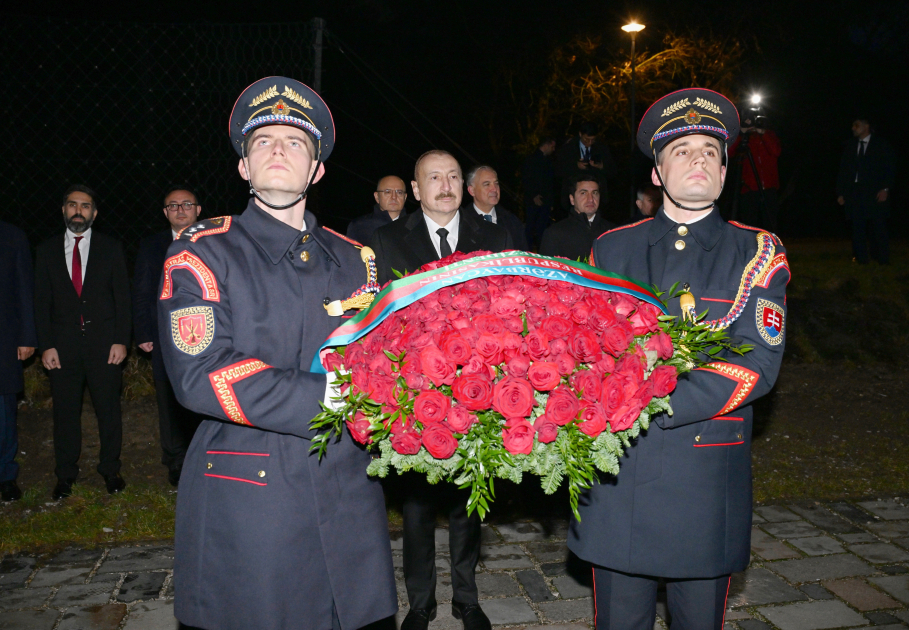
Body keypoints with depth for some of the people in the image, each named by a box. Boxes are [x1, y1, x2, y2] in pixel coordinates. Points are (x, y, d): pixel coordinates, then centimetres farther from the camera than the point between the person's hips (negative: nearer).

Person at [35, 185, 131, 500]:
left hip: (104, 342, -1)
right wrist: (46, 345, -2)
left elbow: (122, 297, 2)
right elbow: (42, 302, 6)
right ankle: (66, 474, 22)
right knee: (65, 412, 8)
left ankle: (110, 469, 20)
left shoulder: (111, 248, 5)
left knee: (109, 409, 5)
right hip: (63, 344, 1)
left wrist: (120, 341, -6)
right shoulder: (47, 250, 8)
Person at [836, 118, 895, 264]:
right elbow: (843, 171, 13)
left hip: (876, 193, -3)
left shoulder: (881, 144, 4)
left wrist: (885, 189, -11)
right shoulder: (850, 146, 14)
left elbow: (889, 168, 0)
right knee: (858, 229, 1)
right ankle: (861, 260, 6)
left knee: (879, 227, -3)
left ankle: (883, 261, 3)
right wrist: (841, 193, 6)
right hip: (855, 193, 3)